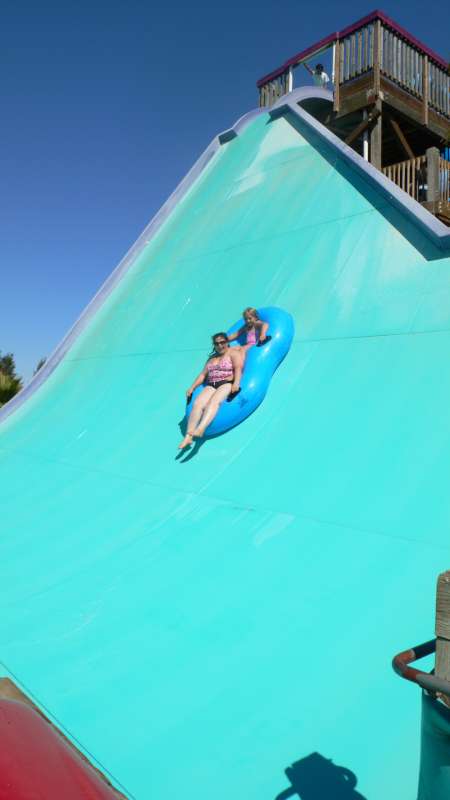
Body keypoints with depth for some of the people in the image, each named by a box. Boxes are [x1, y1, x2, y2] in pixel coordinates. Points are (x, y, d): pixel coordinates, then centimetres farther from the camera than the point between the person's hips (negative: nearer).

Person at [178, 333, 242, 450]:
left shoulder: (233, 353, 7)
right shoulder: (212, 357, 27)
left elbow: (238, 369, -10)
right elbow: (203, 374, 23)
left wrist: (236, 382, -28)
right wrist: (192, 387, 10)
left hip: (227, 384, -6)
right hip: (211, 386, 6)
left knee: (214, 401, -36)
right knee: (197, 403, -23)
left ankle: (200, 429, -58)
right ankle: (188, 436, -34)